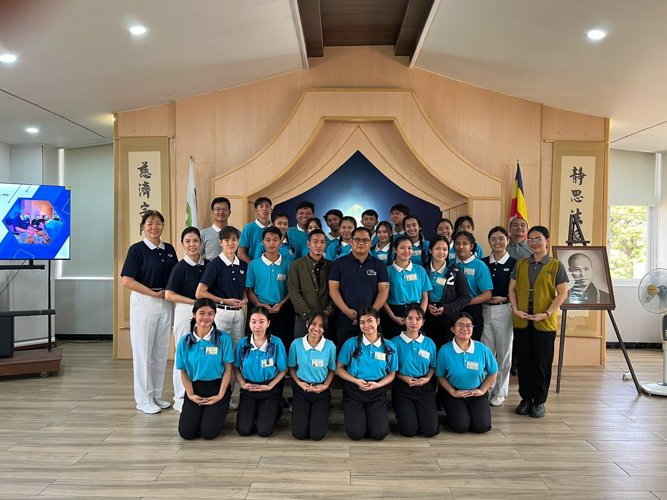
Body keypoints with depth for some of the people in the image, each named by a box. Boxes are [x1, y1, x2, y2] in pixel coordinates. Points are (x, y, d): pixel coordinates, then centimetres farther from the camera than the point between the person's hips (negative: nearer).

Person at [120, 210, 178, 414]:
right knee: (143, 351, 3)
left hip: (166, 303, 5)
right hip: (143, 302, -5)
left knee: (161, 351, 11)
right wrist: (154, 293, -13)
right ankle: (143, 399, 15)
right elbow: (127, 281, -12)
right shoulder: (137, 249, -6)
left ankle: (156, 395, 24)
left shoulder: (169, 250, 9)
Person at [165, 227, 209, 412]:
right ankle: (180, 399, 18)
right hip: (185, 313, -5)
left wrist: (211, 304, 0)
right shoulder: (180, 267, -8)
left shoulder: (208, 265, 6)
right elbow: (169, 295, -11)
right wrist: (195, 302, -14)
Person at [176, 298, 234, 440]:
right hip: (195, 388, 2)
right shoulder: (185, 342, 0)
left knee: (209, 433, -13)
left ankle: (217, 413, 20)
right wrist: (191, 395, -7)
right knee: (186, 432, -10)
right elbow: (183, 372, 5)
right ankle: (201, 413, 22)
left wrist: (220, 395, -11)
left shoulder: (223, 339, -8)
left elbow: (228, 369, -6)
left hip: (217, 388, -2)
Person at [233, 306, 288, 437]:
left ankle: (276, 410, 23)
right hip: (248, 388, 2)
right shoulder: (243, 343, -8)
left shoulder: (276, 343, -15)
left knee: (264, 431, -8)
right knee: (243, 430, -5)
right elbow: (236, 367, 5)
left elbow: (283, 369, -6)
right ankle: (255, 411, 26)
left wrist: (269, 386, -14)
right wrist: (243, 384, -9)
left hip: (270, 389, -2)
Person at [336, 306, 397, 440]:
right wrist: (356, 381, -16)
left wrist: (377, 385, -14)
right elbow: (339, 369, -1)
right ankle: (357, 414, 23)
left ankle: (377, 414, 23)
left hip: (377, 391, 1)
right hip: (353, 390, -1)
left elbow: (391, 374, 5)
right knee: (356, 434, -11)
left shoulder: (389, 347, -3)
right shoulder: (351, 343, -6)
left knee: (379, 434, -10)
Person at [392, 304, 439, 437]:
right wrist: (404, 378, -16)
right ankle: (403, 414, 22)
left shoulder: (429, 343, 2)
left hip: (424, 387, 2)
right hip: (402, 387, -2)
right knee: (408, 431, -13)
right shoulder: (396, 342, -6)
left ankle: (421, 413, 23)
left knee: (430, 430, -9)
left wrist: (427, 378, -7)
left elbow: (432, 366, 12)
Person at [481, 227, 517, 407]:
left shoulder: (514, 264, -4)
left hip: (504, 310, -3)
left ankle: (500, 392, 21)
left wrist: (504, 299, -15)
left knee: (504, 352, 8)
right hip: (484, 310, 3)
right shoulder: (482, 263, 7)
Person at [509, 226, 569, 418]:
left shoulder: (556, 266, 0)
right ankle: (525, 398, 22)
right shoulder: (521, 264, 9)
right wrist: (515, 309, -6)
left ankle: (539, 401, 19)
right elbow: (512, 288, 10)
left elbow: (562, 294, -4)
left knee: (542, 362, 5)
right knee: (523, 361, 9)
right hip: (521, 321, 3)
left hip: (545, 322, -3)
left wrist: (547, 313, -14)